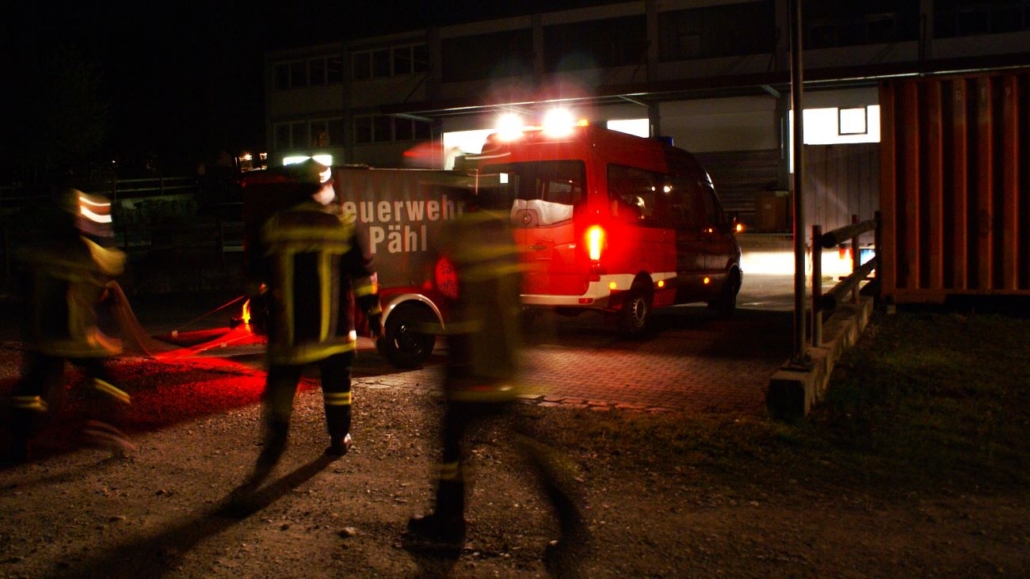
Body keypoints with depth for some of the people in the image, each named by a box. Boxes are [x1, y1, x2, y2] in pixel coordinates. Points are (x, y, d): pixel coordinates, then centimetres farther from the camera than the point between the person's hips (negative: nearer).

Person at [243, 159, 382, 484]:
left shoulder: (274, 226, 1)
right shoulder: (343, 227, -4)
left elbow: (257, 277, 7)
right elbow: (363, 277, -2)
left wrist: (258, 310, 21)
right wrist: (374, 315, 6)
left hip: (287, 329, 1)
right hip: (333, 329, -1)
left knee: (280, 386, 5)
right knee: (336, 382, 15)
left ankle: (272, 450, -4)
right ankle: (339, 440, 25)